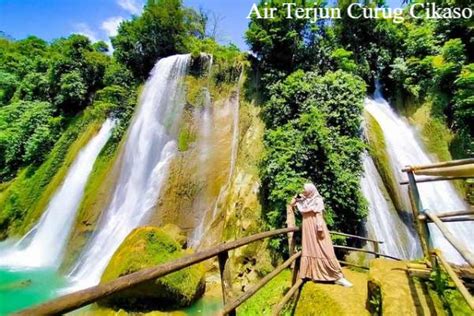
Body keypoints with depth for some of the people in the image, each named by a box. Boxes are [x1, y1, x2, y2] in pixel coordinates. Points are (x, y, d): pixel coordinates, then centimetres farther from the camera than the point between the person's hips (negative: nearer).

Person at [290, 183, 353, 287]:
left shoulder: (317, 200, -4)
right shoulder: (303, 201, 13)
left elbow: (319, 214, -13)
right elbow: (292, 204, 21)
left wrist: (320, 227, -21)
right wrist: (297, 196, 9)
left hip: (315, 227, -6)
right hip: (307, 228, 6)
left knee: (323, 251, -7)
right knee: (309, 250, 6)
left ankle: (338, 276, 0)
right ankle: (310, 274, 11)